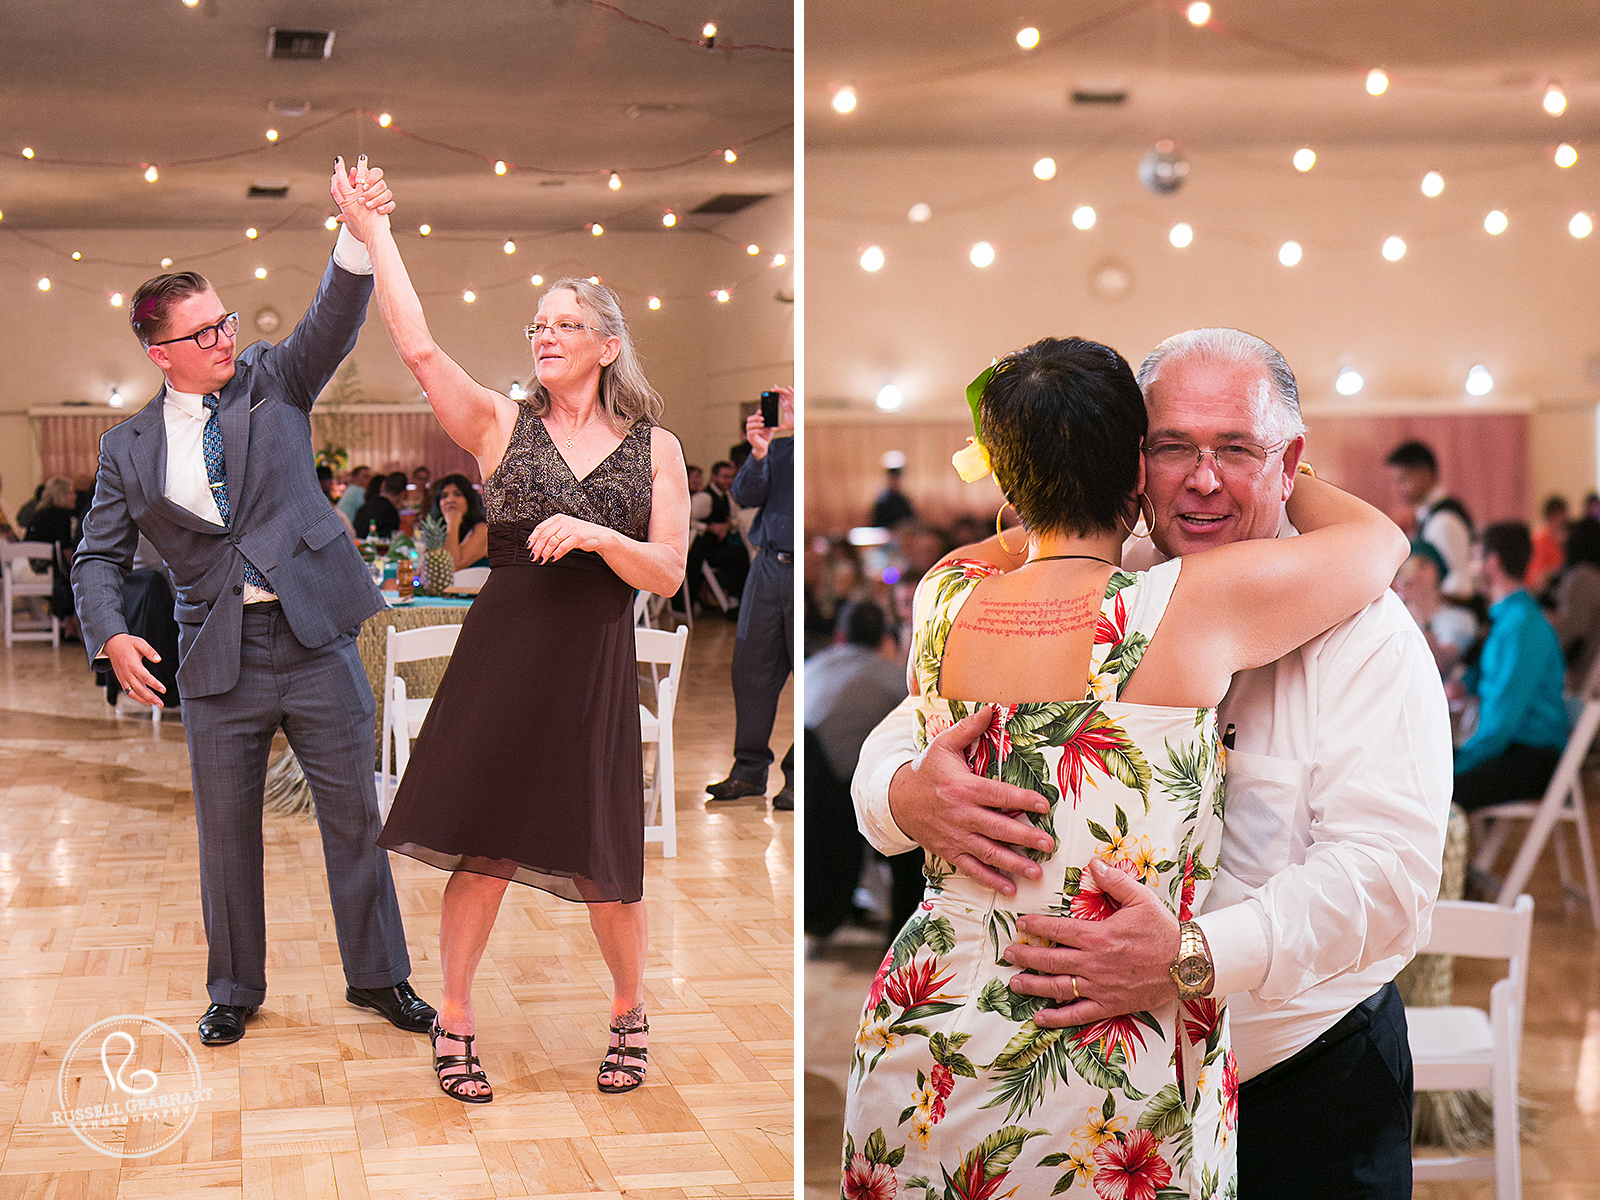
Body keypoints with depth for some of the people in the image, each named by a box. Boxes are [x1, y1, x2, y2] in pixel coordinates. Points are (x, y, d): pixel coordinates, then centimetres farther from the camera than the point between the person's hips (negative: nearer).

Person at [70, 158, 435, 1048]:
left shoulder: (274, 380, 5)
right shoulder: (130, 449, 5)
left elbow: (333, 321, -12)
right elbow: (99, 556, 7)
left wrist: (360, 235, -30)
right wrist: (111, 635, -11)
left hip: (316, 638, 0)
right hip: (218, 657, 1)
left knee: (354, 813, 5)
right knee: (226, 827, 9)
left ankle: (380, 975, 19)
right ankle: (235, 989, 25)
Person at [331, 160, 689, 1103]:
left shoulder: (655, 448, 6)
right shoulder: (502, 424, 5)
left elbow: (667, 574, 0)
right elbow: (419, 349, -9)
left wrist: (597, 536, -18)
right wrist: (375, 231, -8)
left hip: (596, 668, 0)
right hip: (503, 653, 0)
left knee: (603, 860, 4)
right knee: (483, 844, 2)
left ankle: (631, 1009, 28)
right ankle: (455, 1019, 19)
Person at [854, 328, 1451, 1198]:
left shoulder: (1360, 629, -11)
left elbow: (1389, 869, -23)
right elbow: (892, 747, -1)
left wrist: (1196, 957, -39)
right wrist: (910, 796, -27)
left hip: (1309, 1080, -2)